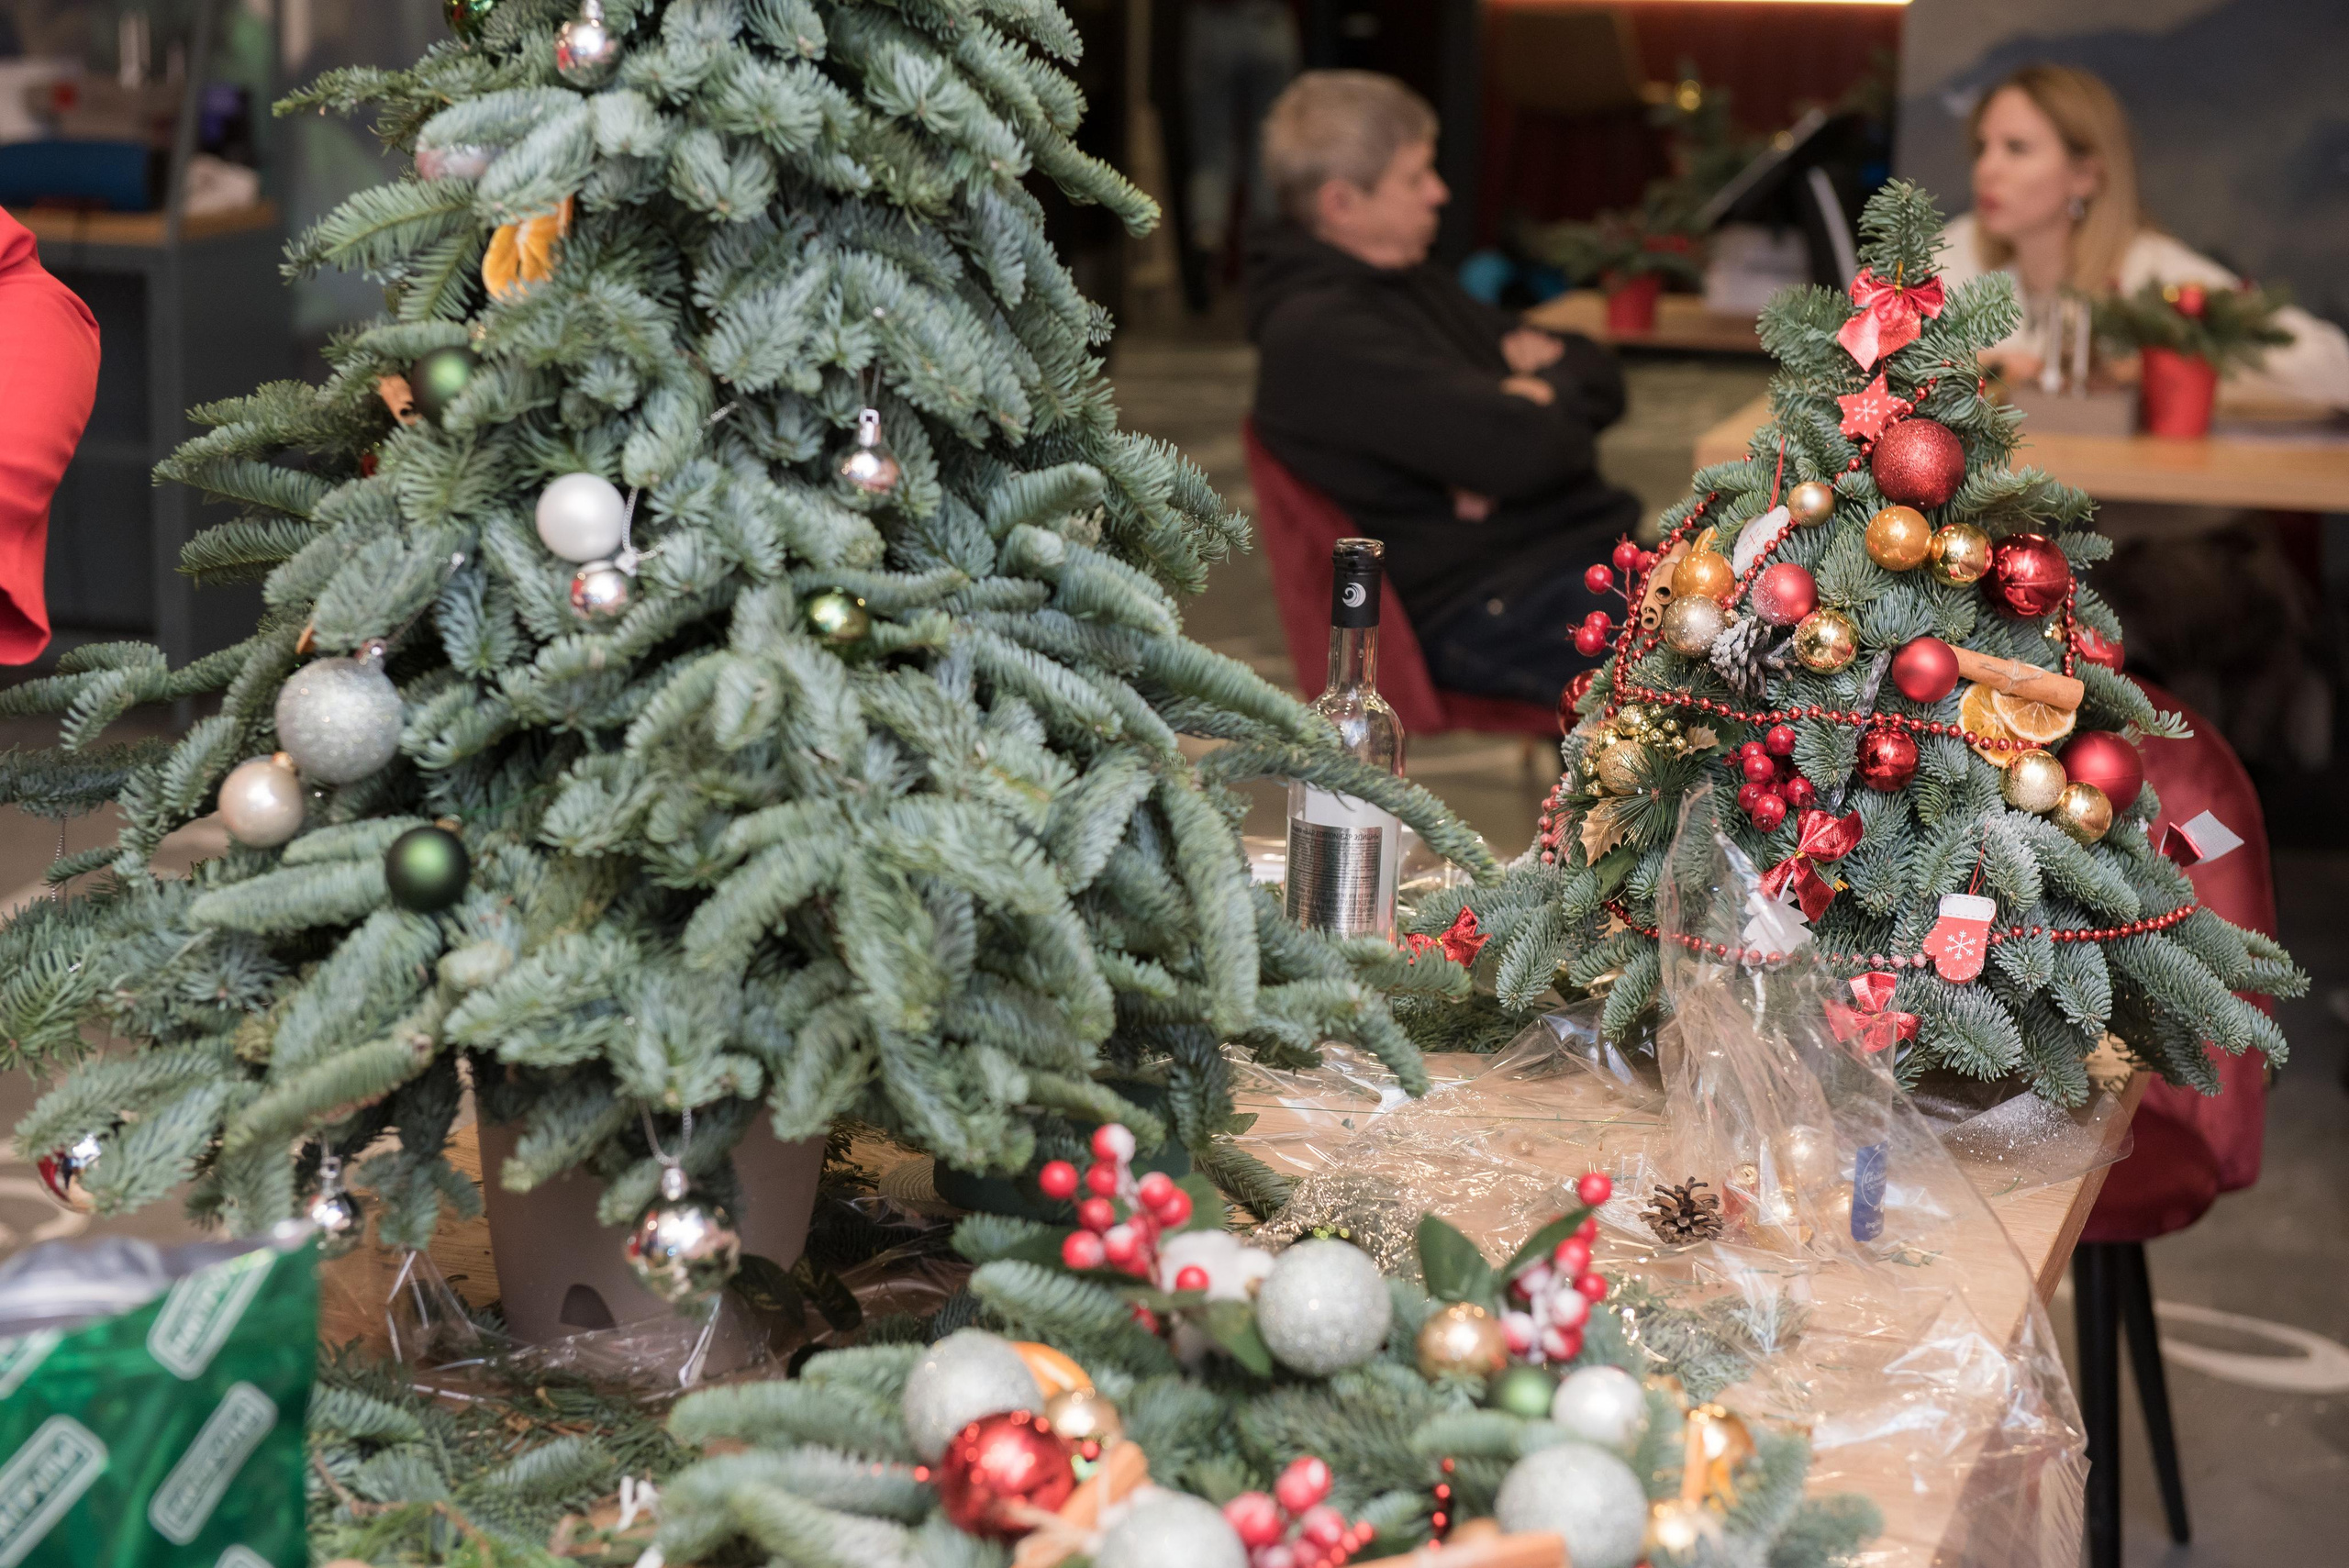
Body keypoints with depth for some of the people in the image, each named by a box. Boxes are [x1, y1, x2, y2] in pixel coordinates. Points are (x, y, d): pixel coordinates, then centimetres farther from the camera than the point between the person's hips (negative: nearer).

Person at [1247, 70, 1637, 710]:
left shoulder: (1417, 288, 18)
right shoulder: (1320, 336, -15)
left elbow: (1602, 376, 19)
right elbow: (1521, 449, -23)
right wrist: (1551, 389, 1)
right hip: (1489, 604, -10)